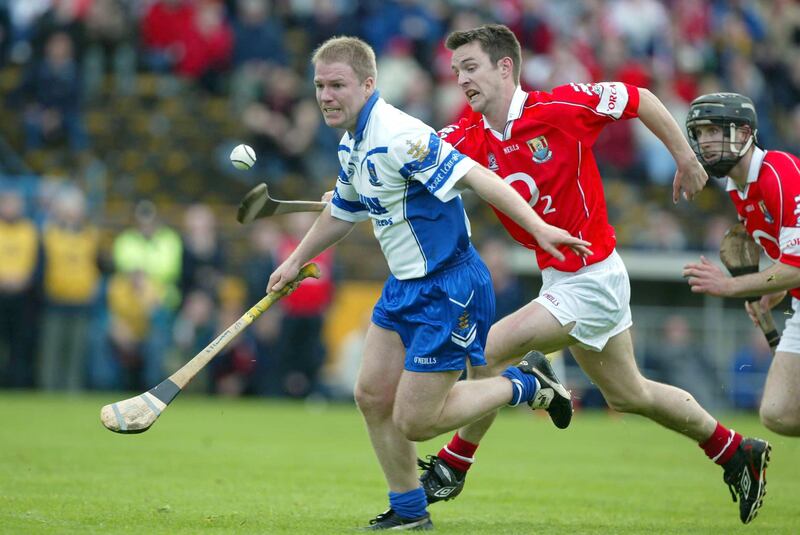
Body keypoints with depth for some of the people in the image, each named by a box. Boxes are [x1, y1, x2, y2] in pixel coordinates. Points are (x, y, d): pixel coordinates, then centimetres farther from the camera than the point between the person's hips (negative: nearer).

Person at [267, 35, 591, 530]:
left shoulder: (399, 136, -23)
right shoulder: (352, 145, 8)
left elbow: (474, 176, -30)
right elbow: (342, 211, 27)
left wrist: (538, 227, -38)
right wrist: (296, 261, 35)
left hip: (447, 289, -9)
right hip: (405, 285, 9)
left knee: (413, 422, -7)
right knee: (373, 396, 9)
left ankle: (526, 385, 12)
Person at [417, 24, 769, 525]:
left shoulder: (560, 107, -19)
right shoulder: (470, 137, -3)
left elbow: (641, 99, -7)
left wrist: (686, 159, -2)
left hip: (592, 276, -8)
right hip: (559, 275, 8)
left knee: (491, 351, -16)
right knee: (628, 394, 20)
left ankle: (453, 465, 2)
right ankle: (735, 451, 37)